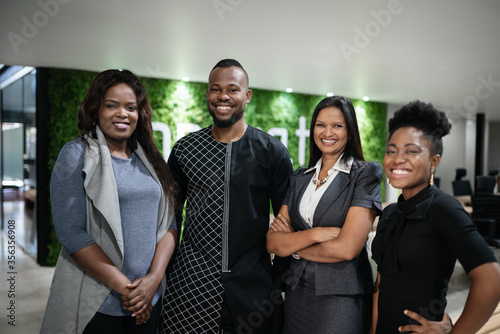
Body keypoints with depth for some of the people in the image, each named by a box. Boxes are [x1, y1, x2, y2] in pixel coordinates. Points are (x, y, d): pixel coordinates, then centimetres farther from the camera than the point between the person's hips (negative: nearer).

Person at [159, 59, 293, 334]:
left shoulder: (272, 151, -2)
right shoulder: (184, 149, 3)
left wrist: (280, 280, -1)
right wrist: (163, 271, 6)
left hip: (253, 284, -1)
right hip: (189, 281, 1)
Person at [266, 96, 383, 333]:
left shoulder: (365, 175, -8)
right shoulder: (300, 177, 7)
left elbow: (347, 248, -18)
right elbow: (272, 242, -1)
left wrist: (293, 245, -5)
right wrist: (315, 233, -18)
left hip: (342, 296, -4)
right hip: (297, 292, 5)